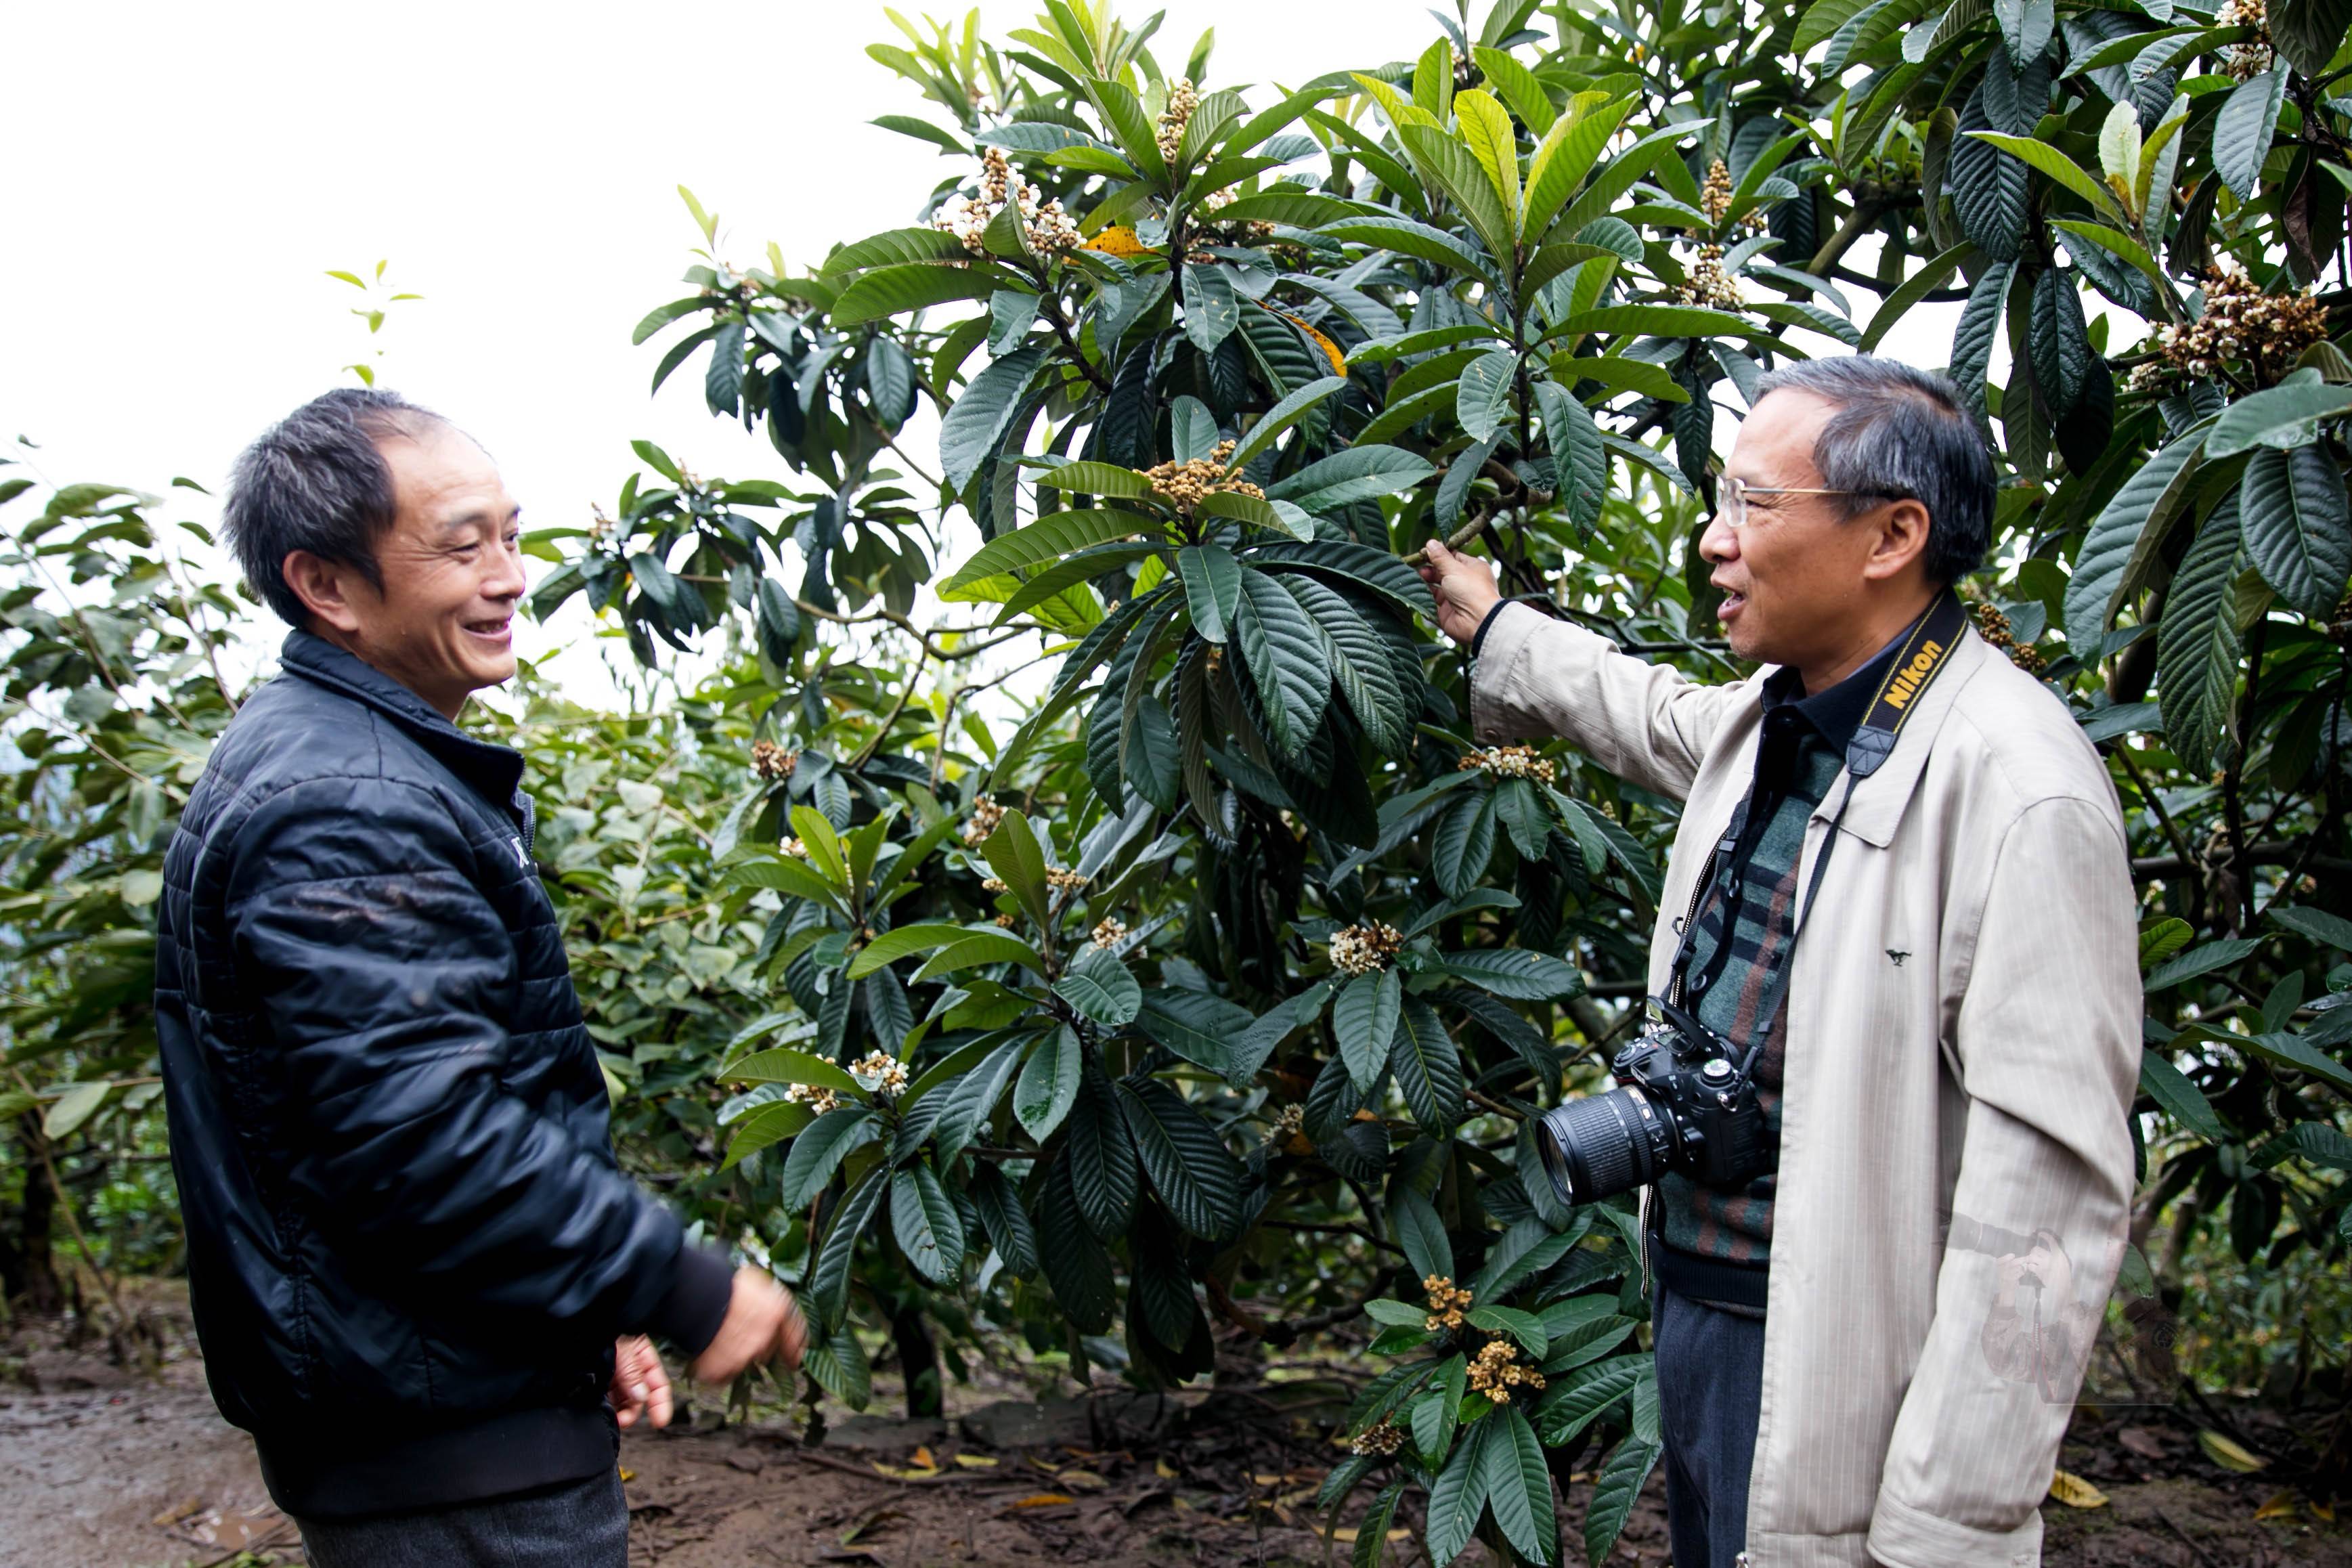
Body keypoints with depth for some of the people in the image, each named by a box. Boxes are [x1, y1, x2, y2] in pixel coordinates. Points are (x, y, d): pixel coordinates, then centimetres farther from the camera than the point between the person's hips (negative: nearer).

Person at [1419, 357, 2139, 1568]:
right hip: (1685, 1308, 8)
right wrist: (1489, 628, 40)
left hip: (1823, 1367, -8)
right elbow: (1650, 717, 30)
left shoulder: (2021, 788, -23)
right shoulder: (1771, 719, 4)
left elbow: (2046, 1194, -25)